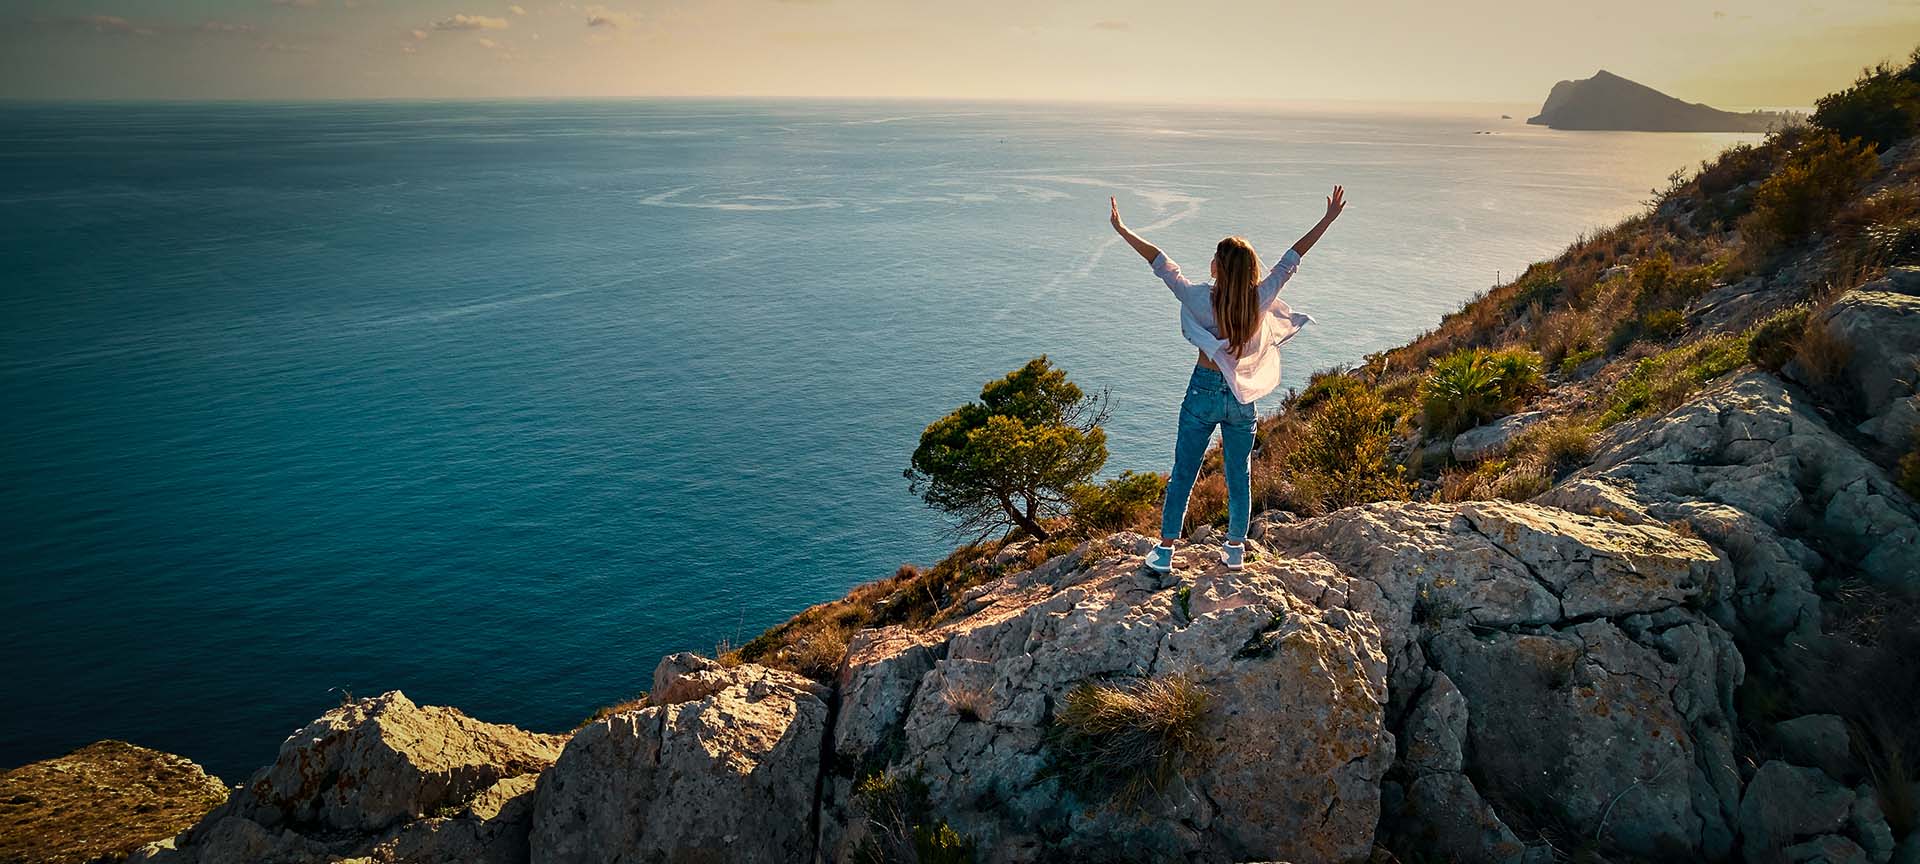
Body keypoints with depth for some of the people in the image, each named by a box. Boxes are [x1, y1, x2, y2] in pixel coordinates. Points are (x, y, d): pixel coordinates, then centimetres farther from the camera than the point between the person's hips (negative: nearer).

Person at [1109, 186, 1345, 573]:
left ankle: (1165, 551, 15)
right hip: (1243, 399, 2)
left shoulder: (1200, 299, -17)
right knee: (1239, 477, 15)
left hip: (1203, 392, -2)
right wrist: (1329, 219, 7)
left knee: (1182, 475, 8)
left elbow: (1160, 262, -12)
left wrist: (1122, 230, -5)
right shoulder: (1260, 299, -11)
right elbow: (1292, 258, -2)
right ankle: (1235, 551, 27)